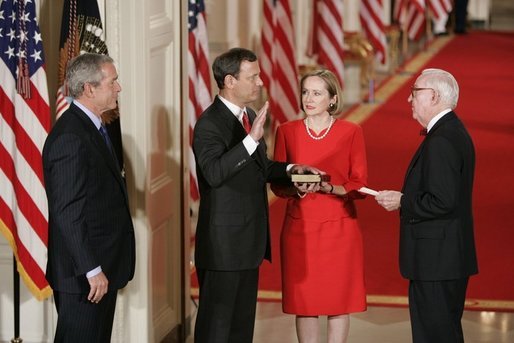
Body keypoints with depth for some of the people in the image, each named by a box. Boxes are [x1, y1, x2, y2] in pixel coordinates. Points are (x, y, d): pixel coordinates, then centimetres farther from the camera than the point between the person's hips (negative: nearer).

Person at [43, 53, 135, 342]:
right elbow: (68, 212, -22)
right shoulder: (69, 137, -19)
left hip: (102, 267, 10)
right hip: (84, 275, -10)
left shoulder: (91, 128, 13)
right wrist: (91, 270, -22)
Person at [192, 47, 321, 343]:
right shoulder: (210, 124, -16)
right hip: (223, 243, -9)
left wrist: (290, 170, 7)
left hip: (250, 239, 9)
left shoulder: (250, 116, 11)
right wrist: (251, 139, -37)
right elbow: (214, 173, -32)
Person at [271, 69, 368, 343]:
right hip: (300, 228, 1)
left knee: (339, 299, 3)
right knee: (304, 299, 3)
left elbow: (359, 186, -2)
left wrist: (329, 187, -20)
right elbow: (277, 184, 6)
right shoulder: (287, 132, 3)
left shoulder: (351, 132, -1)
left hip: (339, 228, -1)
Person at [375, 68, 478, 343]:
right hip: (449, 258, 11)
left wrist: (402, 202, -12)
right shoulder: (454, 132, 13)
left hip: (436, 261, -11)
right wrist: (407, 199, 9)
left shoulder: (441, 141, -19)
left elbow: (442, 202, -26)